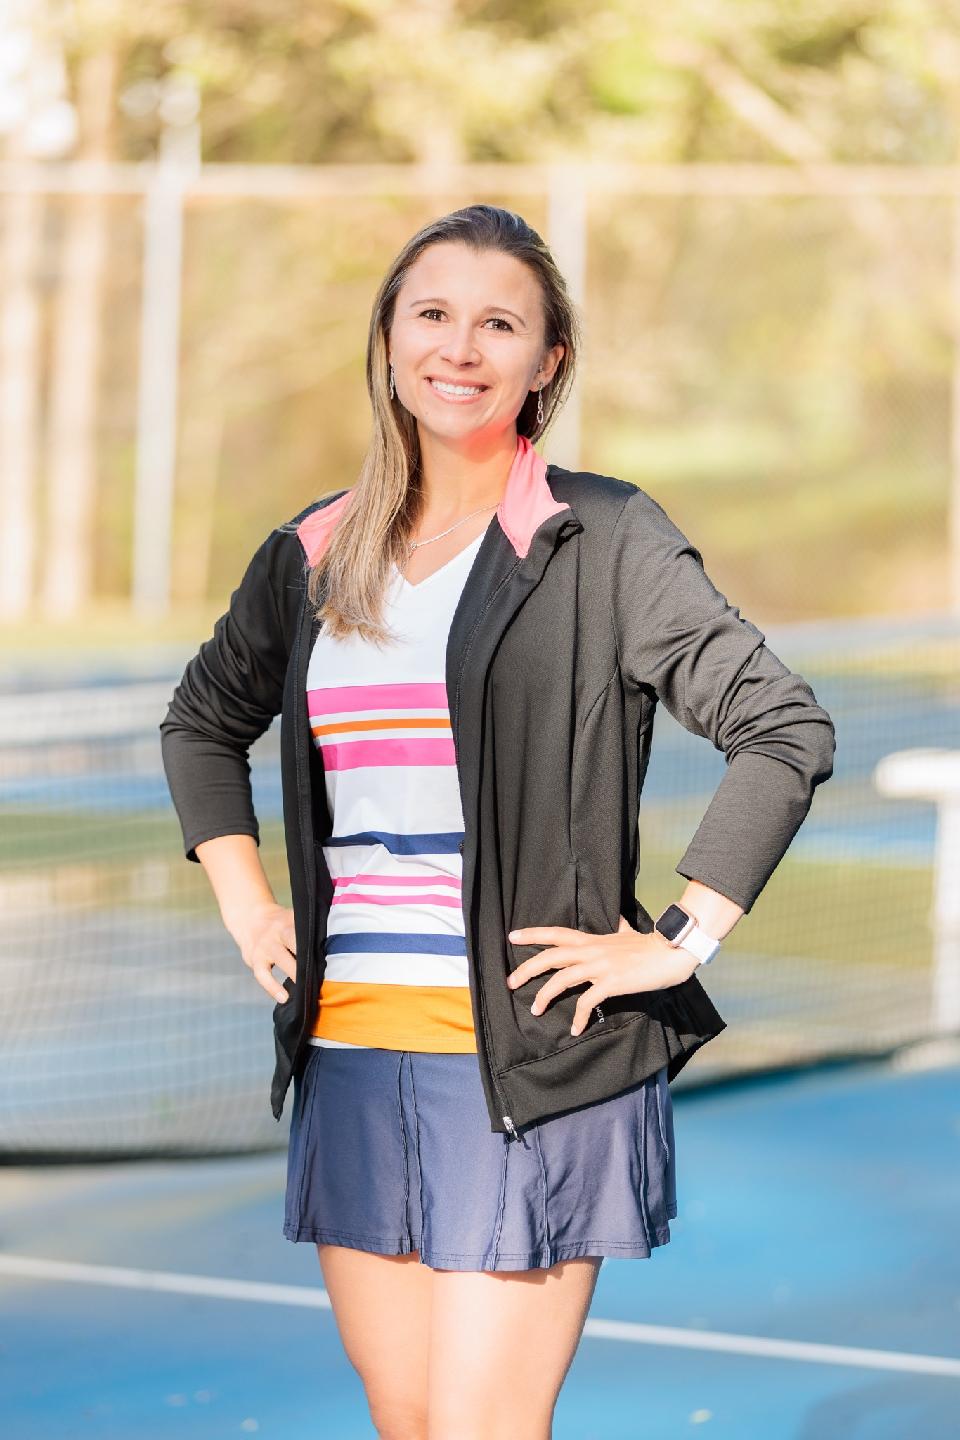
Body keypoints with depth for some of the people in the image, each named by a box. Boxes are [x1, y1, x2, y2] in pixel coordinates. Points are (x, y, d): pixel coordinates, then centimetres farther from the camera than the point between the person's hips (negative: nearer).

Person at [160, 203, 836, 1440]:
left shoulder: (602, 540, -4)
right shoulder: (313, 556, 11)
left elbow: (786, 732, -8)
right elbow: (202, 719, 29)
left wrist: (680, 941, -11)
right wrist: (244, 903, 17)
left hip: (532, 1063, -5)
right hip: (352, 1058, 5)